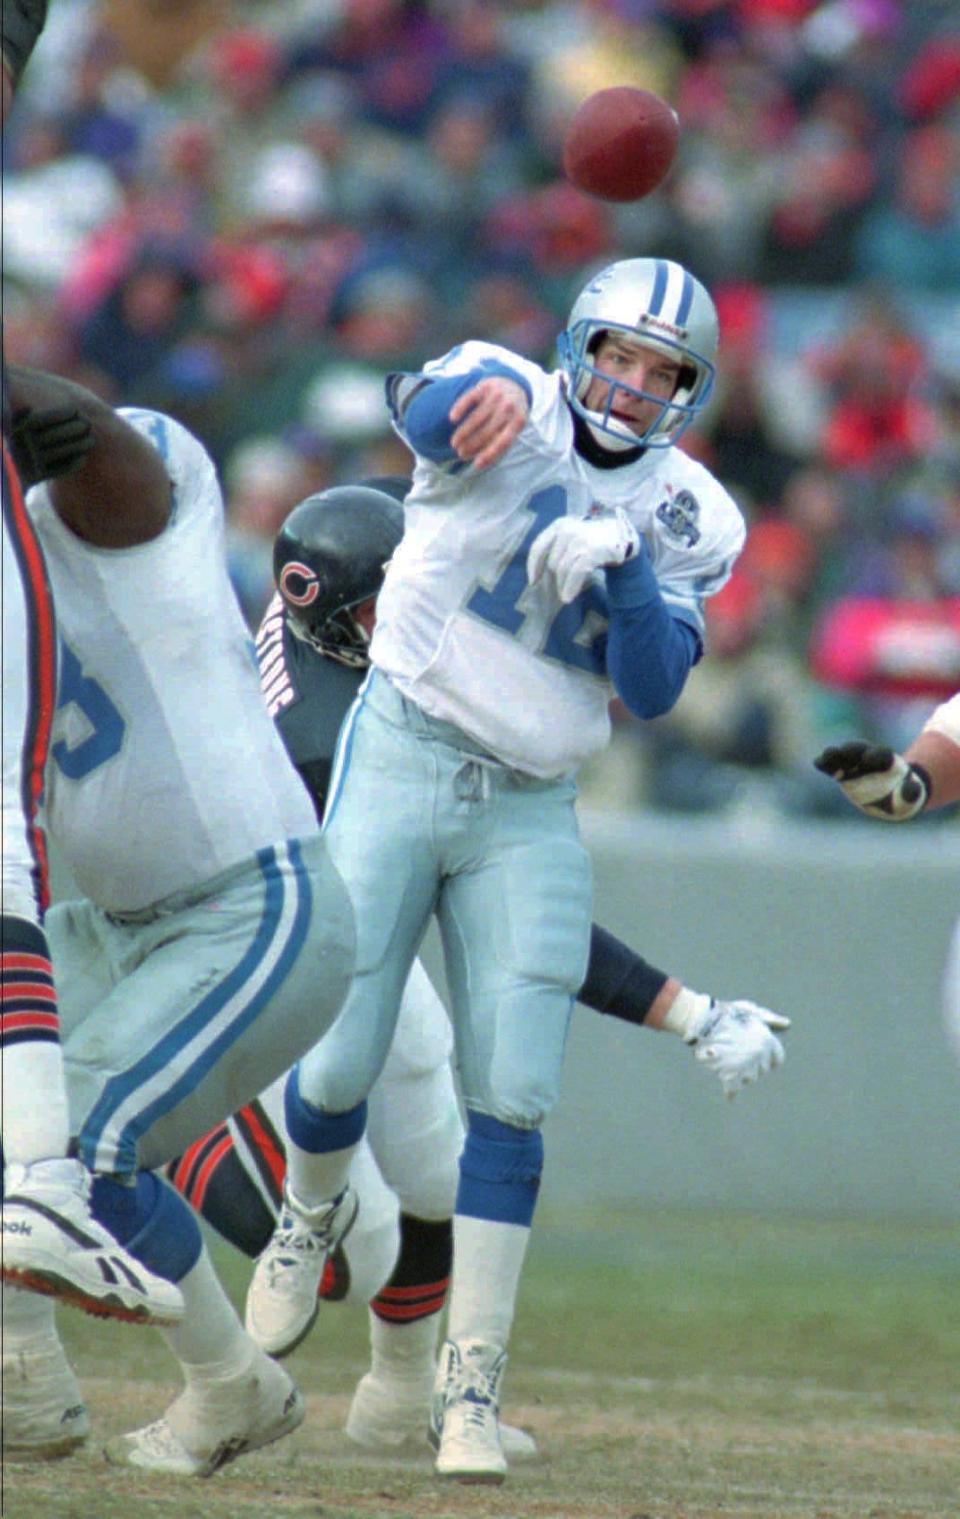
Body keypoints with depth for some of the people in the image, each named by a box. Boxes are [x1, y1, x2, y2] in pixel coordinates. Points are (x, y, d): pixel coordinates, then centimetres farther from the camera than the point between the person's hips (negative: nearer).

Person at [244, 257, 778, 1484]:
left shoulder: (685, 519, 3)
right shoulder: (508, 406, -7)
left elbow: (654, 689, -7)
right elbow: (423, 403, -32)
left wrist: (620, 568, -24)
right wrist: (489, 391, -56)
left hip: (528, 814, 2)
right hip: (400, 760, -2)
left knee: (512, 1097, -6)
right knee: (340, 1066, -2)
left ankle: (469, 1385, 0)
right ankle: (311, 1215, 33)